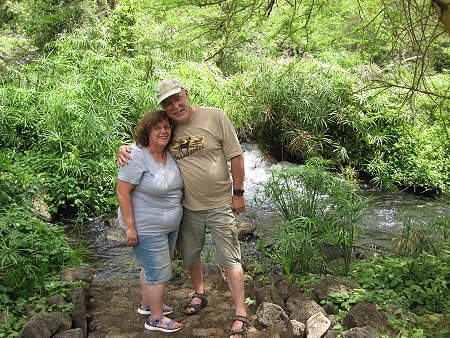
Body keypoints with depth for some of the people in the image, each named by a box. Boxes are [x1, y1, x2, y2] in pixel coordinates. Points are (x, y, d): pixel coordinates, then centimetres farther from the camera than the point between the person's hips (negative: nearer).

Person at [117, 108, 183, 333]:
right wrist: (130, 227, -22)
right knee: (158, 272, 2)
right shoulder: (137, 156, -23)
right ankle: (156, 319, 19)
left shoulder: (170, 154, 1)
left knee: (151, 267, 23)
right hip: (146, 228, -8)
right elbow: (122, 192, -22)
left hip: (170, 225, 8)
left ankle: (147, 304, 43)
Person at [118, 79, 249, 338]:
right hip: (188, 207, 4)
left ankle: (241, 315, 14)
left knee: (230, 259, 2)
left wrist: (238, 193, -7)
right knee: (190, 255, 21)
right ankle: (200, 293, 47)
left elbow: (236, 156, -9)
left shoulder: (215, 117, -13)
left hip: (220, 206, -4)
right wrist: (124, 148, -11)